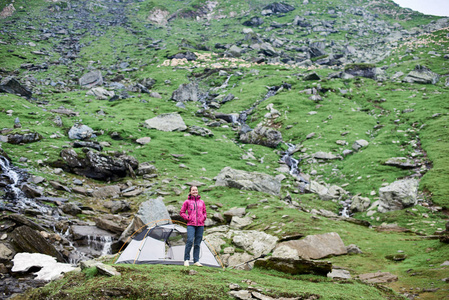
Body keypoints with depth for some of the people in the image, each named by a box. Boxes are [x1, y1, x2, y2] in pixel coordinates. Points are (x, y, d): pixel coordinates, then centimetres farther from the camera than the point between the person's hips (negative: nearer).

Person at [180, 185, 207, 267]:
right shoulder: (187, 202, 4)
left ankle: (196, 261, 10)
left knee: (197, 243, 4)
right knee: (190, 240, -17)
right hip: (191, 225, -3)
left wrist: (204, 217, 5)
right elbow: (182, 212, 7)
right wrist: (188, 218, -5)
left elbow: (204, 212, 24)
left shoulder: (202, 202, 13)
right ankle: (186, 260, -7)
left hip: (200, 225, 3)